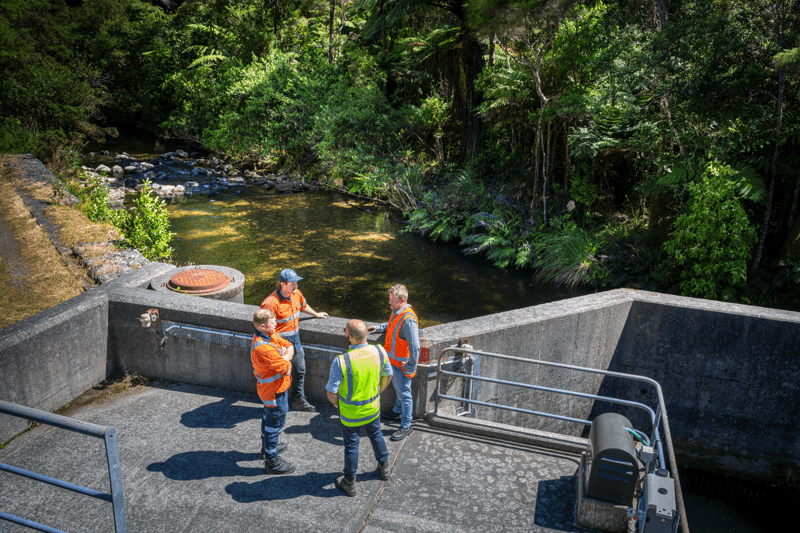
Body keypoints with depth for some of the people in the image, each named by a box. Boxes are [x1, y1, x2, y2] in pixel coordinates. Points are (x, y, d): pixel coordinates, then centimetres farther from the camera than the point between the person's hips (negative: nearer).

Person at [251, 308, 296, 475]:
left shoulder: (270, 335, -6)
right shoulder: (263, 348, -37)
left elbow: (289, 346, -1)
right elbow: (286, 369, -32)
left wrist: (285, 357, -21)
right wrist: (286, 361, -11)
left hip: (271, 388, 10)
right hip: (275, 392, -10)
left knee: (269, 418, 29)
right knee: (275, 424, 7)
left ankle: (267, 446, 52)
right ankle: (272, 461, 24)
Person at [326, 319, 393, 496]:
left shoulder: (341, 361, -32)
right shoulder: (379, 352, -18)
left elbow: (331, 393, -22)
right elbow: (388, 376, 0)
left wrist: (337, 405, 0)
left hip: (350, 412, -3)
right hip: (373, 407, 4)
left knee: (351, 445, 17)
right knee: (376, 435, 29)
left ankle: (350, 483, 36)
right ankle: (384, 468, 51)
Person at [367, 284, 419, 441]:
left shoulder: (408, 320, -30)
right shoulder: (396, 312, 0)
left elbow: (415, 347, -28)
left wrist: (411, 367, -21)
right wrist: (379, 327, 14)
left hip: (402, 364, -9)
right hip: (393, 360, 9)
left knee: (404, 394, 4)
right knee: (398, 388, 28)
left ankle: (406, 426, 18)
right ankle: (397, 412, 49)